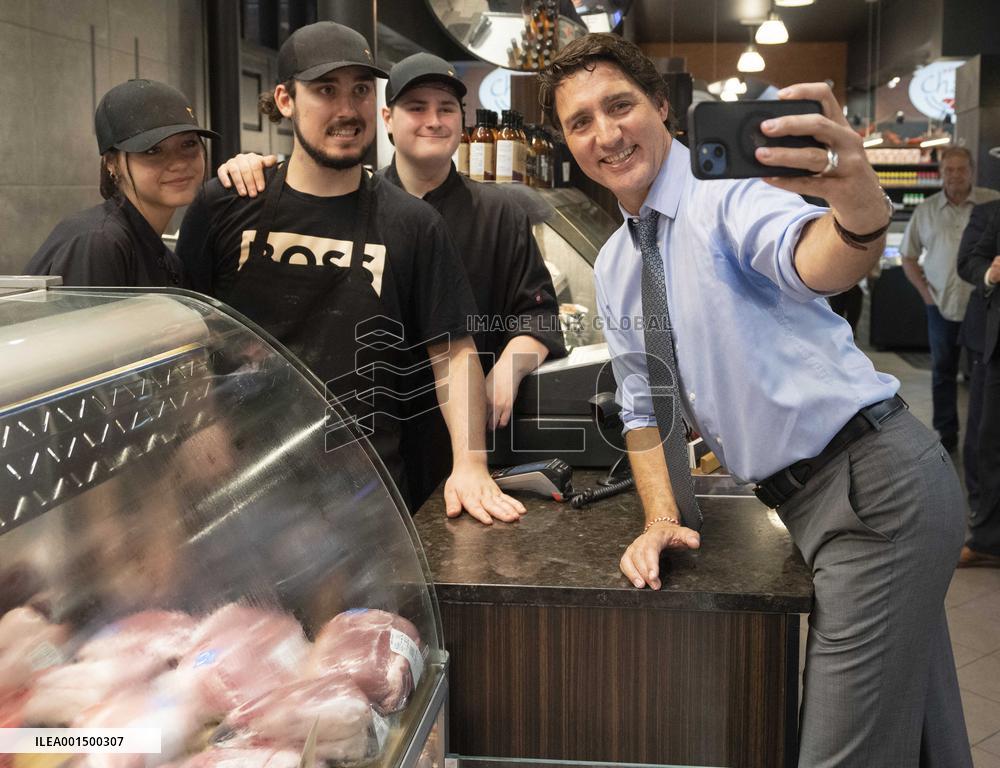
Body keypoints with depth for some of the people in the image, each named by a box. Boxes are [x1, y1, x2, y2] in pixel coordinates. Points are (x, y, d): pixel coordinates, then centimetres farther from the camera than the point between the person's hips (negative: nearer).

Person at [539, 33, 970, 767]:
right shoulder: (614, 267, 10)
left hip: (877, 483, -7)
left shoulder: (727, 188, -13)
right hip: (802, 499, 8)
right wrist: (662, 519, 0)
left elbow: (813, 262, -35)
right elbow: (643, 406, 14)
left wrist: (859, 209, -58)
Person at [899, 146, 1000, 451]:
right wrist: (925, 292, 3)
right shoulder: (926, 211, 5)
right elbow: (908, 257, 13)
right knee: (943, 372, 11)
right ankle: (946, 434, 24)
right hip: (942, 306, 2)